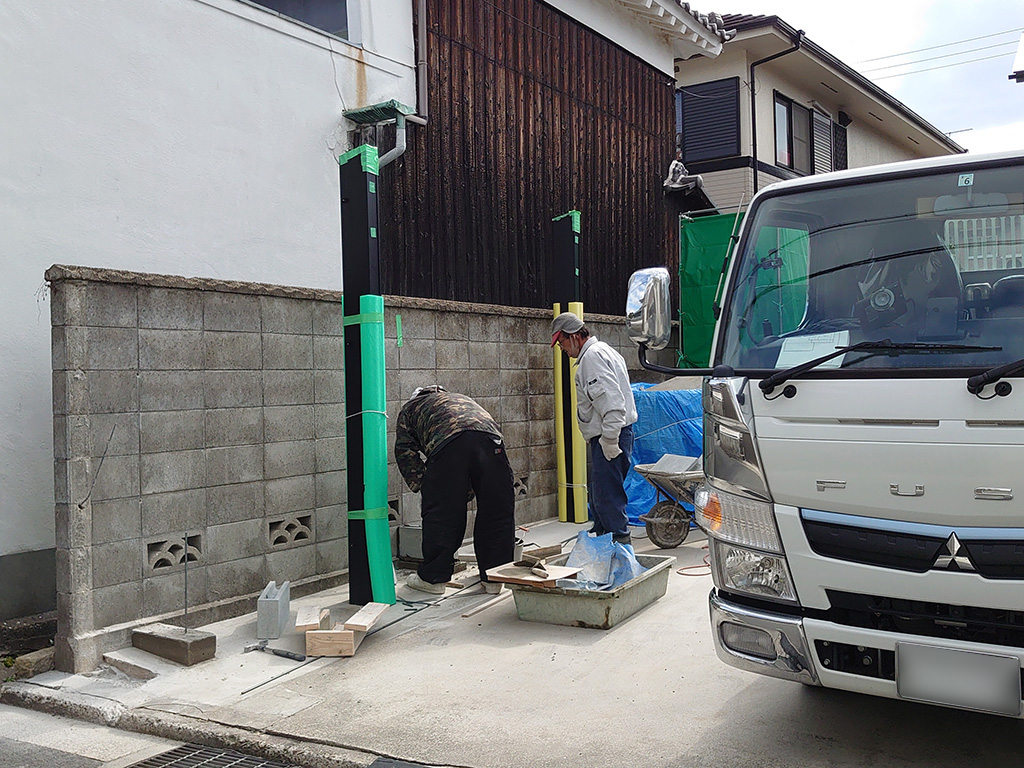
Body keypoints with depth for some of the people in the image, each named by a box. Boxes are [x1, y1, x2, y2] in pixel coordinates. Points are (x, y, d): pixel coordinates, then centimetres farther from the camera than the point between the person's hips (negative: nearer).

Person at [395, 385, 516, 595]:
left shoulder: (410, 408, 36)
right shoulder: (462, 399, 46)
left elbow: (405, 451, 19)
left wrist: (422, 487, 18)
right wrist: (464, 495, 38)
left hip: (448, 442, -4)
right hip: (490, 437, 4)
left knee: (441, 514, 8)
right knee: (496, 512, 14)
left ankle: (433, 578, 20)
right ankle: (493, 578, 21)